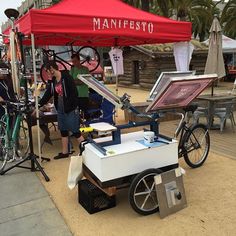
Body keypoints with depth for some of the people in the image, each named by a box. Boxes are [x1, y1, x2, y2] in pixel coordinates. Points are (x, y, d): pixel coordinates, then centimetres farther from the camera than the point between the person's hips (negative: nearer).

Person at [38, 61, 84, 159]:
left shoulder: (67, 77, -14)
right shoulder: (53, 81, 9)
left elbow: (74, 93, -18)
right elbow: (47, 95, 12)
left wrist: (73, 107, -19)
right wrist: (38, 106, 9)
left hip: (70, 109, -8)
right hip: (60, 109, 8)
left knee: (75, 131, -2)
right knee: (63, 131, 14)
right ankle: (65, 152, 27)